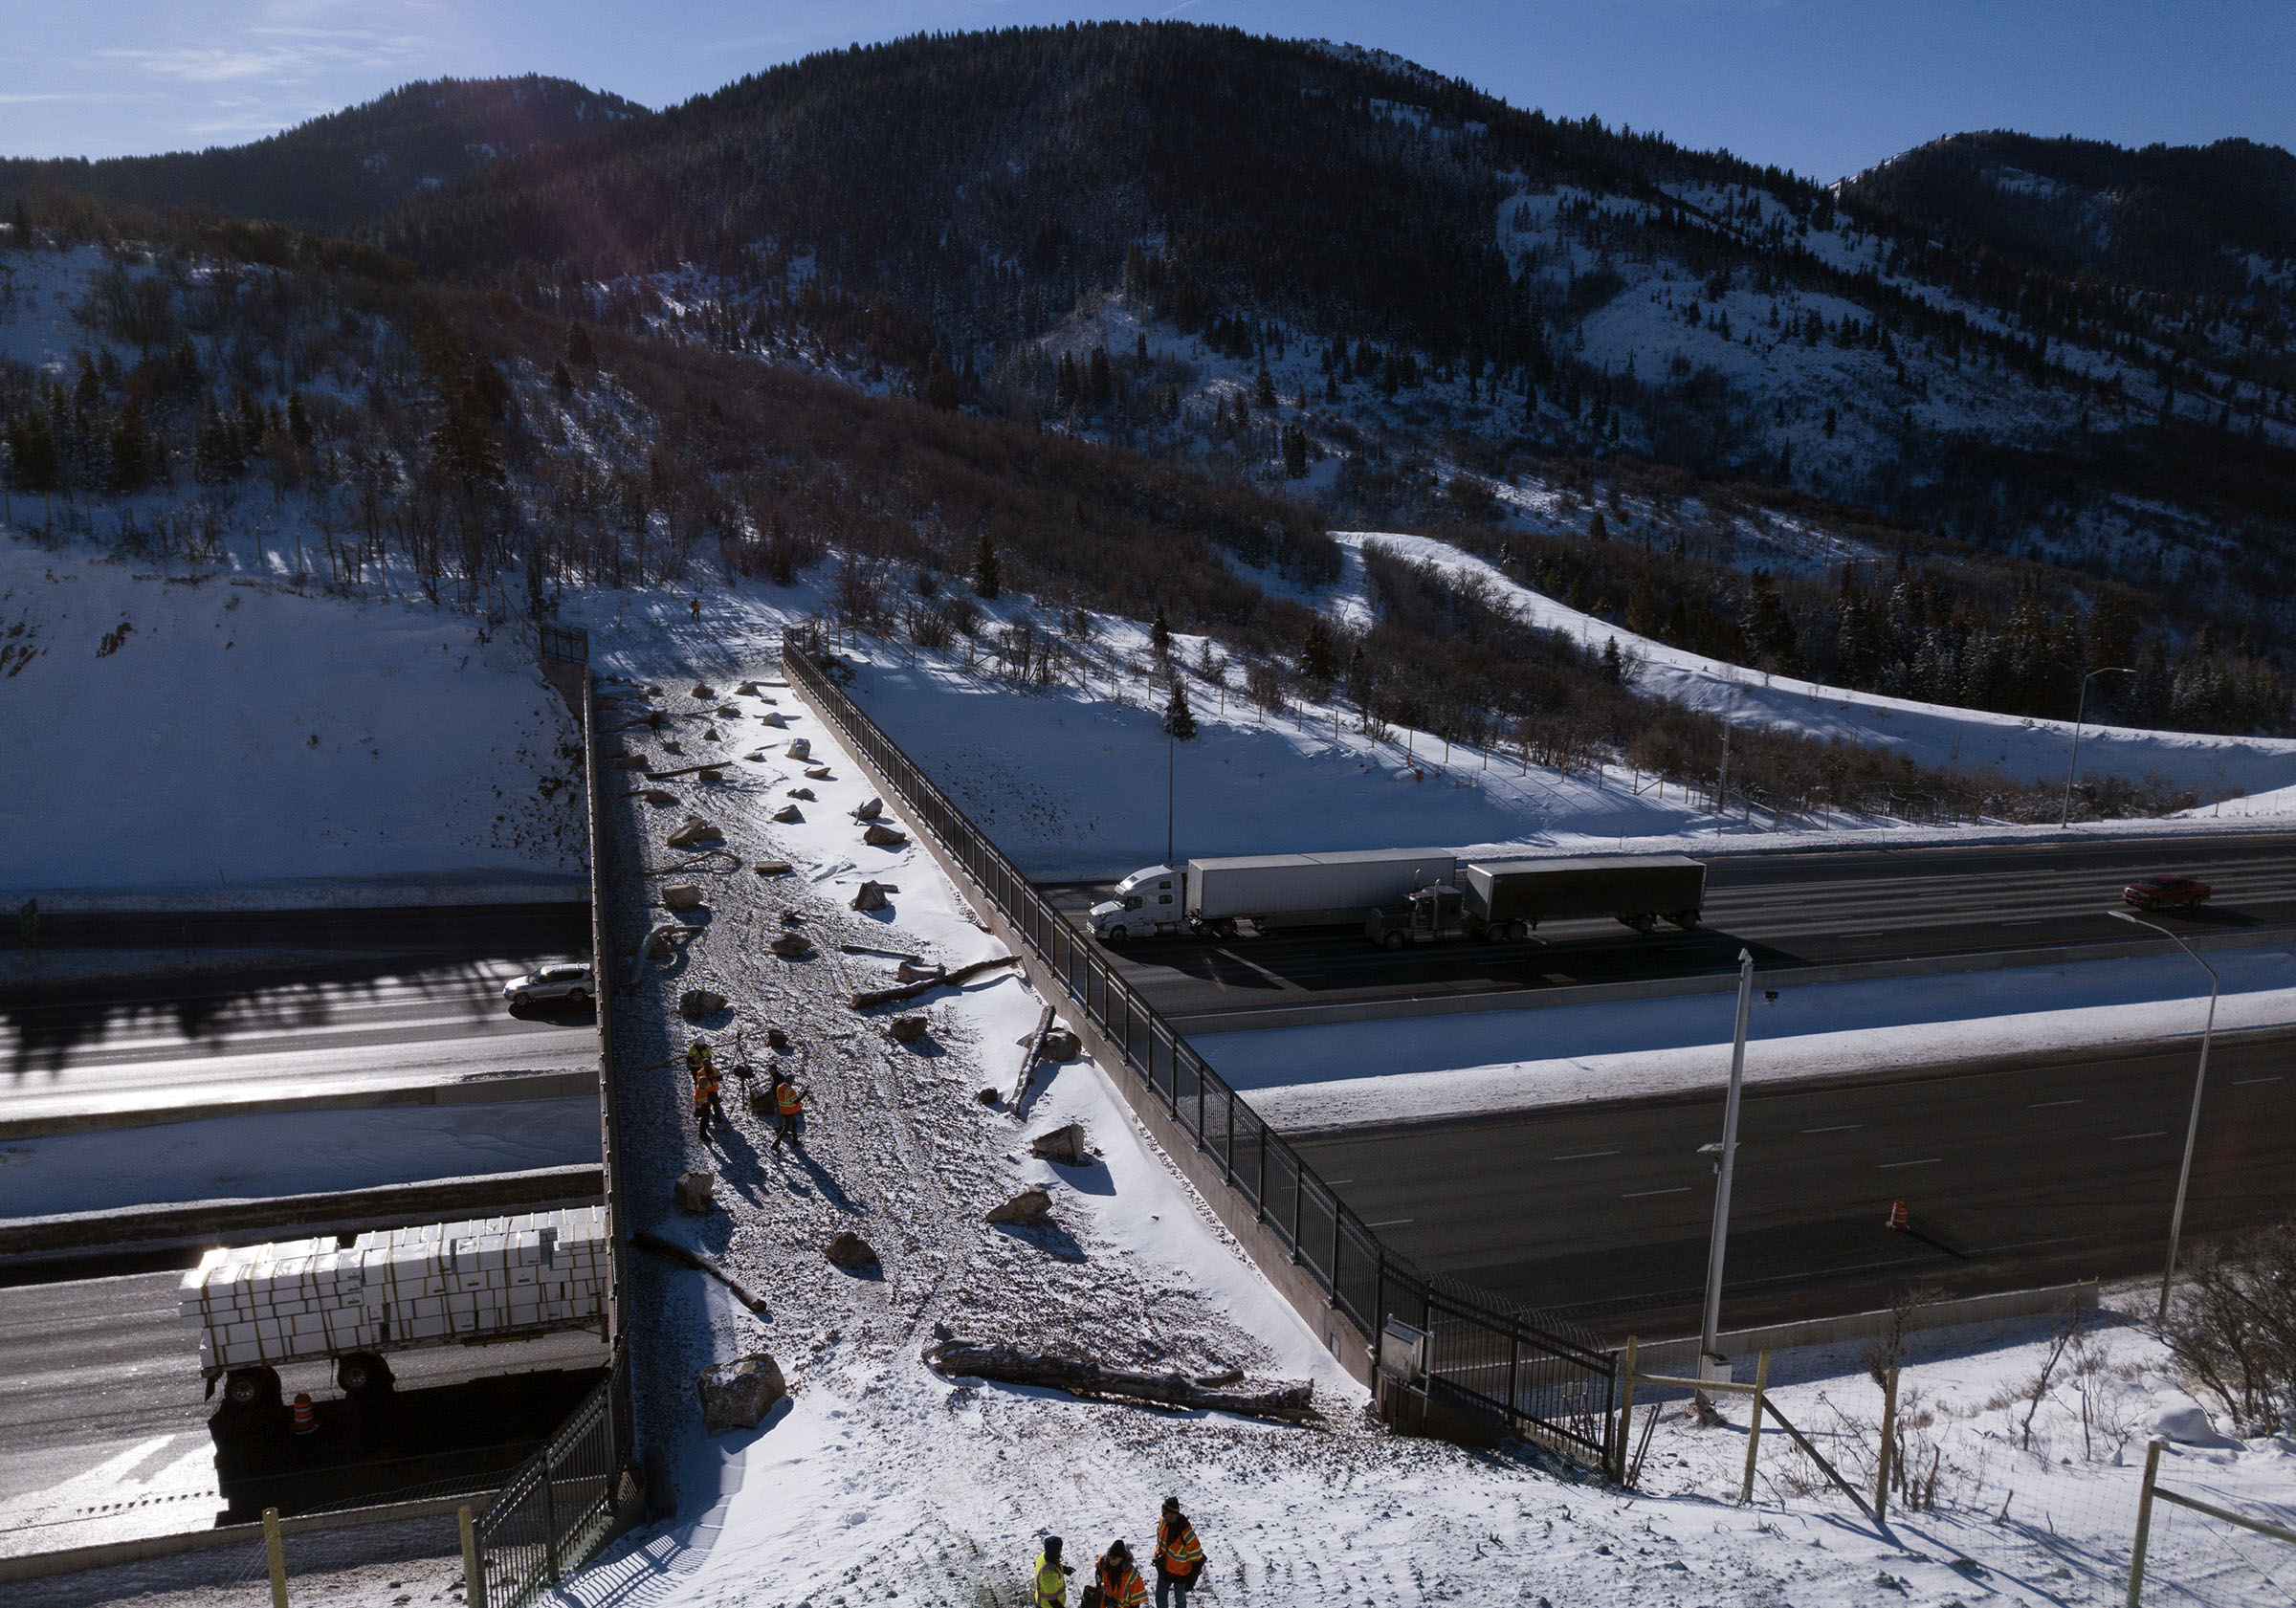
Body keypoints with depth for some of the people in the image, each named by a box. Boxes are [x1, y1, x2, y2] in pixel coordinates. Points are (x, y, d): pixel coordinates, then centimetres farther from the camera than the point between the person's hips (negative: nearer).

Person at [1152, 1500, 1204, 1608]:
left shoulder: (1187, 1534, -34)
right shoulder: (1163, 1522, -17)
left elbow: (1197, 1559, -22)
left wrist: (1191, 1580, -15)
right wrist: (1159, 1553, 4)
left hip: (1180, 1572, -5)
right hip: (1164, 1568, 5)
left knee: (1180, 1598, 18)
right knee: (1160, 1597, 17)